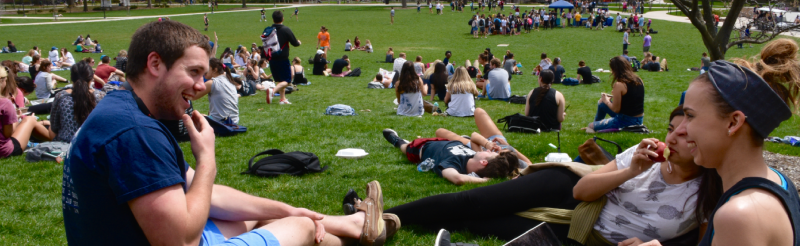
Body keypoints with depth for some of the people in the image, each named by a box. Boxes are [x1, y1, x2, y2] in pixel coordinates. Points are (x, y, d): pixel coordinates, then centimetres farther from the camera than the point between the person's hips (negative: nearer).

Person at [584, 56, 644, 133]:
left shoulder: (619, 85, -22)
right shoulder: (638, 80, 1)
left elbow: (615, 109, -17)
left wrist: (606, 101, 1)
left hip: (626, 122, -8)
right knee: (601, 103, 25)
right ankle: (596, 125, 39)